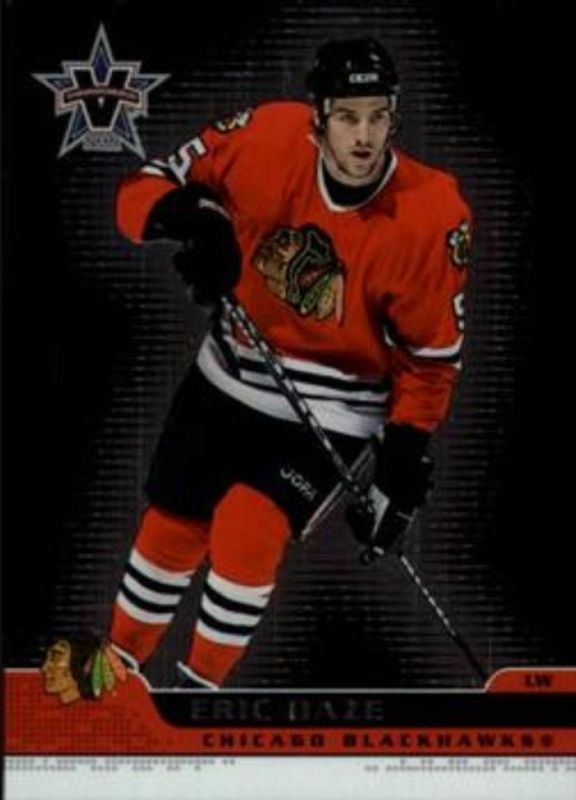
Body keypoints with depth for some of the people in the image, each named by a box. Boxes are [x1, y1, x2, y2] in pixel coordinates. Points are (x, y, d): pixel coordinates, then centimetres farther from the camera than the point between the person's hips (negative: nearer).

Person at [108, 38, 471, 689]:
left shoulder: (430, 215, -23)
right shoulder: (269, 139, -19)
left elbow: (432, 353, -10)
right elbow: (144, 188, -10)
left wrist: (403, 452, -16)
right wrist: (188, 216, -31)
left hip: (330, 409, -3)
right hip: (229, 378, 3)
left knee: (249, 529, -20)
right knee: (171, 528, 11)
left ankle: (199, 687, 2)